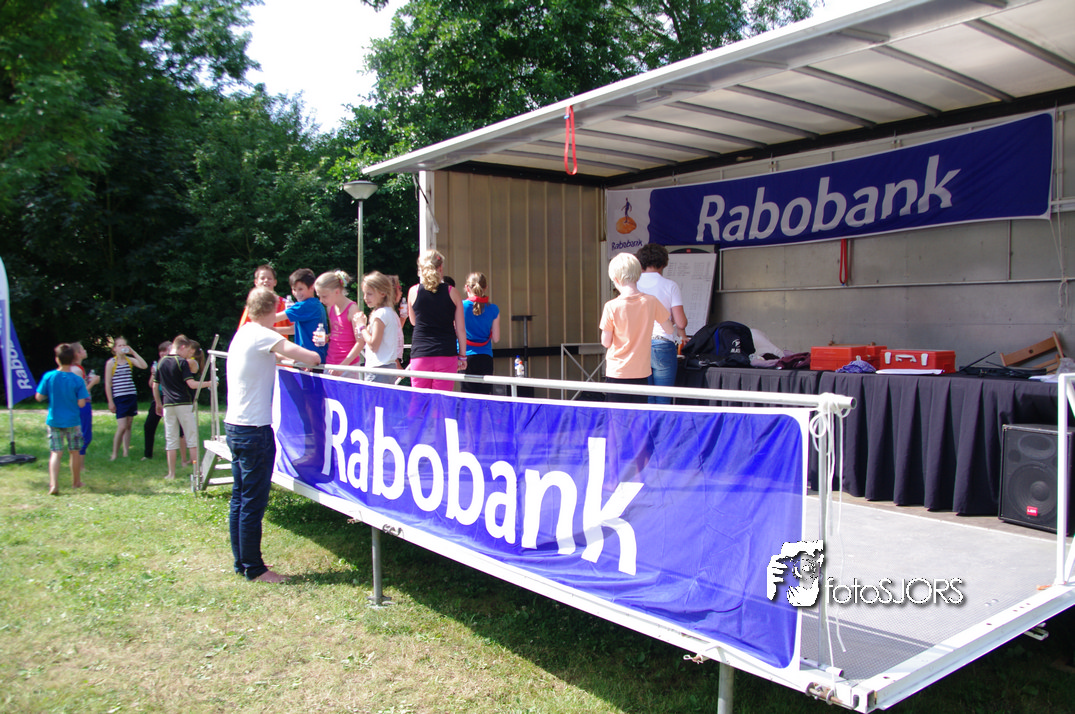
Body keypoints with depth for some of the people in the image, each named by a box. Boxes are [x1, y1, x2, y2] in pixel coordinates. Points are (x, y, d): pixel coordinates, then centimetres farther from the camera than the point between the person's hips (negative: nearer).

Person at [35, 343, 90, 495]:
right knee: (75, 452, 13)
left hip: (53, 421, 1)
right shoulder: (78, 380, -11)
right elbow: (81, 403, -13)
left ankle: (53, 484, -11)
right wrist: (86, 397, 8)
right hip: (72, 421, -1)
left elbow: (39, 397, -3)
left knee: (55, 453, 3)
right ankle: (76, 482, 27)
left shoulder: (49, 377, -8)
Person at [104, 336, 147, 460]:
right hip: (119, 398, -4)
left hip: (132, 396, 5)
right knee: (121, 427, -10)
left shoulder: (130, 360, 9)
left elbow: (144, 366, -10)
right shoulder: (111, 362, -2)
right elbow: (107, 384, -3)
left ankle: (126, 453, 14)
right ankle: (114, 454, 4)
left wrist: (133, 352, -11)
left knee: (128, 426, 8)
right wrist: (110, 402, -6)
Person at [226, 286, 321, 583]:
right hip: (254, 429, -9)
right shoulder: (262, 336, -15)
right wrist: (312, 359, -2)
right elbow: (310, 357, -23)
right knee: (253, 502, -2)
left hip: (234, 425, 9)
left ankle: (242, 561, 24)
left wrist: (283, 358, 14)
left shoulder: (242, 334, 11)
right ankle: (254, 569, 6)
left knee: (240, 499, 15)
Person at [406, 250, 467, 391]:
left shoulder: (413, 291, 0)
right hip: (447, 354, 0)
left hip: (420, 354, 0)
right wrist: (462, 356, 11)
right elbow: (460, 329, 2)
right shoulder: (452, 292, -1)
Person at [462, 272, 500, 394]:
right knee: (484, 395, 5)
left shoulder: (461, 306, -5)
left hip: (466, 357, -2)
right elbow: (496, 339, 5)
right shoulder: (493, 309, 1)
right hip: (486, 358, 2)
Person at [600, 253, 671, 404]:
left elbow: (606, 342, -7)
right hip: (642, 372, 2)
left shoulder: (611, 307, -12)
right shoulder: (651, 302, -5)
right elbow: (668, 329, 7)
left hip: (616, 372, -2)